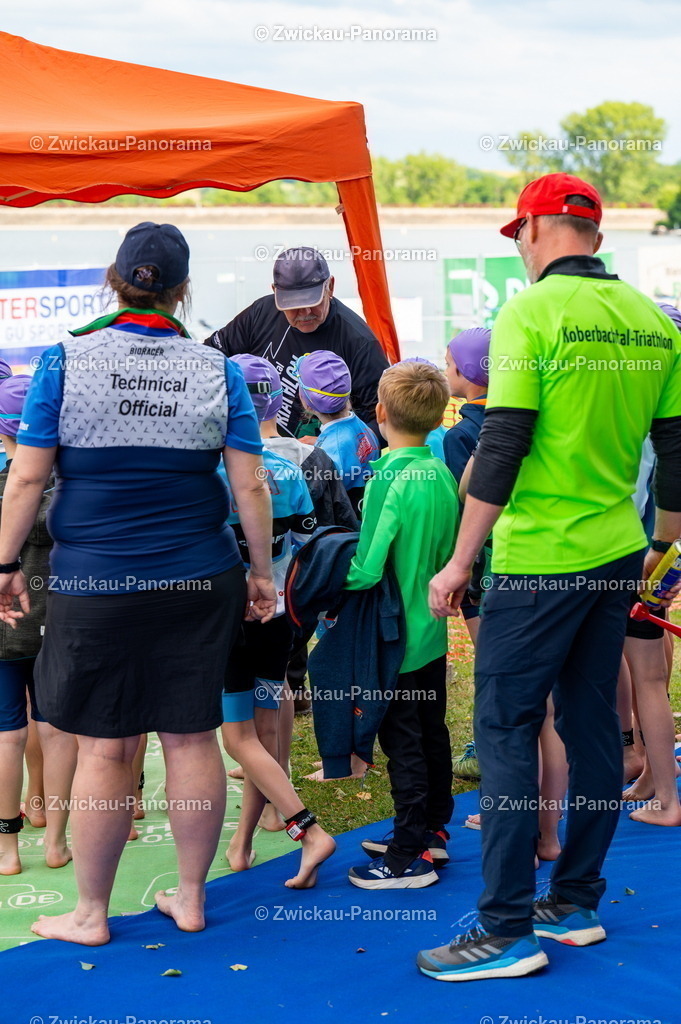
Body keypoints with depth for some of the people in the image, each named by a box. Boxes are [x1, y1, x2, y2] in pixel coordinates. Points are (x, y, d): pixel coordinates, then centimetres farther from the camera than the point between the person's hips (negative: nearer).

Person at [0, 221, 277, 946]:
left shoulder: (66, 361, -5)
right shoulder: (217, 372, 1)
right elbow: (250, 485, 0)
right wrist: (262, 570, 9)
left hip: (94, 586, -2)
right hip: (200, 582, 2)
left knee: (103, 746, 5)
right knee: (192, 736, 10)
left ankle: (90, 914, 16)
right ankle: (191, 898, 22)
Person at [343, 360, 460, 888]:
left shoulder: (389, 479, -21)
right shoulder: (443, 475, 2)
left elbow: (367, 567, -24)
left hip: (395, 636, -8)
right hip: (434, 631, 8)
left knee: (403, 744, -1)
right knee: (432, 732, 17)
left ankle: (410, 857, 6)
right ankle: (433, 831, 30)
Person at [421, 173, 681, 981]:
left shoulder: (531, 313, -12)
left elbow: (501, 448, -16)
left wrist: (460, 562, -11)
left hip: (539, 559, -7)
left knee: (506, 731, -1)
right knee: (592, 722, 13)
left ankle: (507, 929, 1)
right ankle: (576, 903, 23)